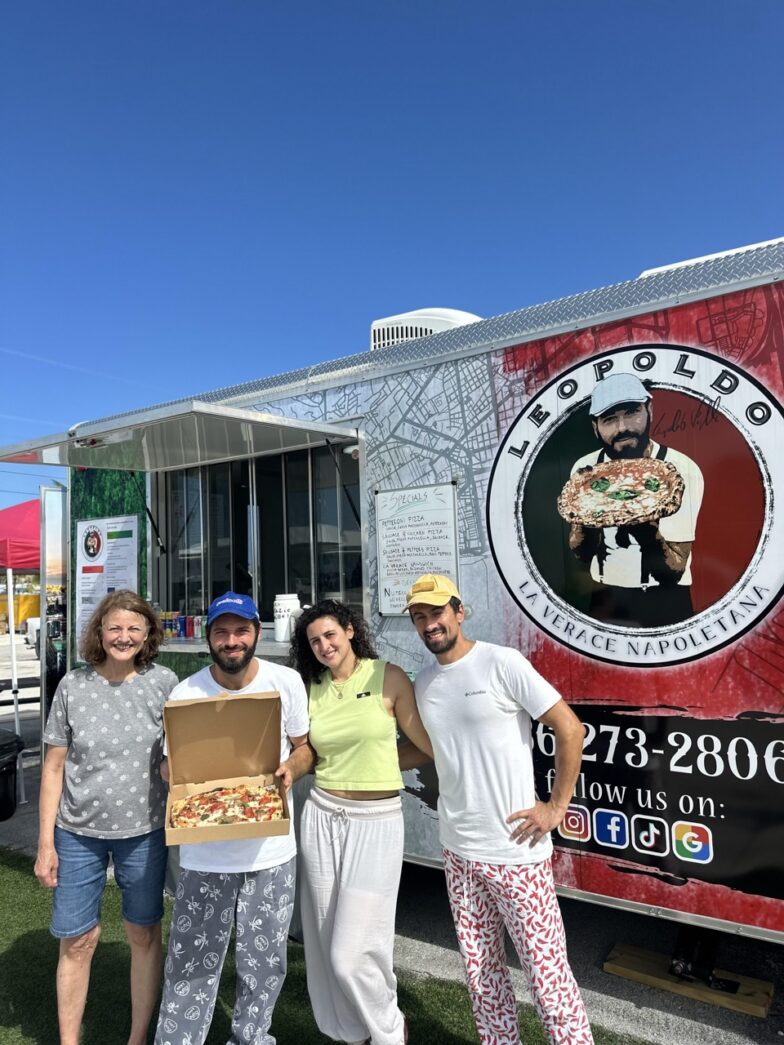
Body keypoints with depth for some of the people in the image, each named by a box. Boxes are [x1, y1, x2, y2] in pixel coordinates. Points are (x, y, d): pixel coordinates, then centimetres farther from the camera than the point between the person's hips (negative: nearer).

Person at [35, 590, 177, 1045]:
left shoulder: (164, 682, -8)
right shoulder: (73, 686, -6)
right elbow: (54, 767, 0)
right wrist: (45, 843, 0)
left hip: (144, 831, 0)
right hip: (79, 833, 0)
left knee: (144, 935, 13)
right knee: (77, 940, 11)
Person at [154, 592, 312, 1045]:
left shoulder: (286, 682, -7)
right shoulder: (185, 693, -7)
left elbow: (305, 747, 3)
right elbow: (173, 766, 3)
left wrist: (291, 768, -18)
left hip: (271, 851, 1)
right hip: (205, 854, 0)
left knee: (264, 965, 15)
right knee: (191, 967, 10)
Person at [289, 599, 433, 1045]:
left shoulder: (389, 677, -8)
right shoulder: (311, 691, 3)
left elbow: (427, 744, -4)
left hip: (377, 820, -4)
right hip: (322, 817, 4)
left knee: (353, 950, -1)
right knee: (329, 945, 13)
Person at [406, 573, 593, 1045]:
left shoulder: (502, 663, -15)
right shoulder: (423, 683, 5)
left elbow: (570, 728, -12)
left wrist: (557, 807, -11)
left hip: (515, 851, -6)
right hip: (459, 850, 6)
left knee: (546, 969, 4)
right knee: (482, 968, 19)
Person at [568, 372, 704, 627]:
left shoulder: (682, 469, -16)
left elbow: (675, 569, -18)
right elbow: (581, 553, -5)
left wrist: (645, 521, -35)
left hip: (664, 604, -3)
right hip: (605, 600, 3)